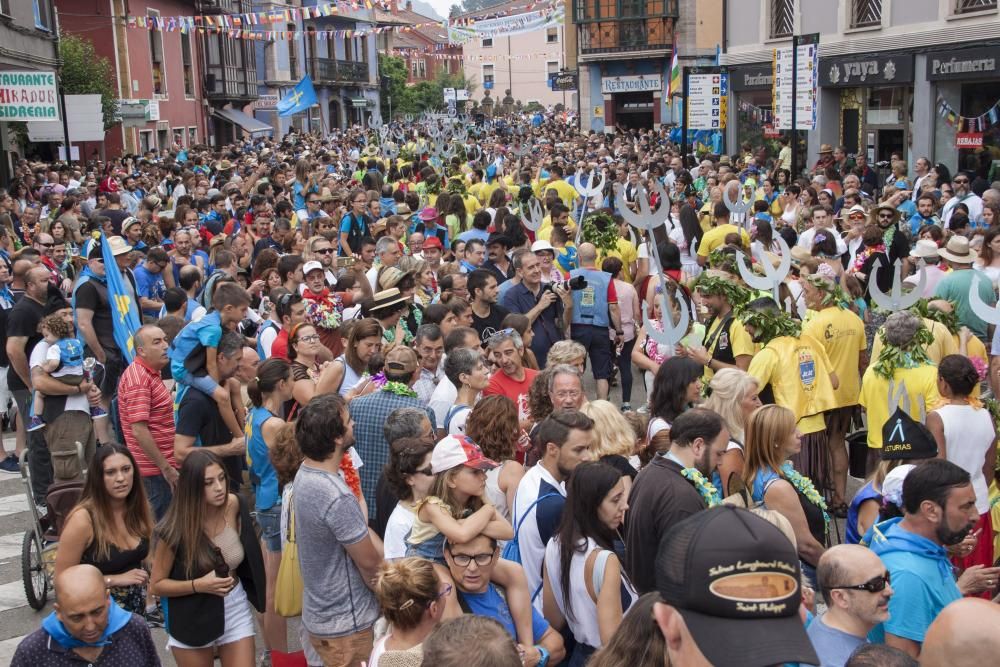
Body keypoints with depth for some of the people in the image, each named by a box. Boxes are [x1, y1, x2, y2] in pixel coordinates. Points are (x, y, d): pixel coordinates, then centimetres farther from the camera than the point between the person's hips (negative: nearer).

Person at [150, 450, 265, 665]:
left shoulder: (234, 505, -12)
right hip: (193, 620, -2)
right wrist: (198, 585, -24)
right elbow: (157, 584, -11)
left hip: (236, 609, 2)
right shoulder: (176, 530, -21)